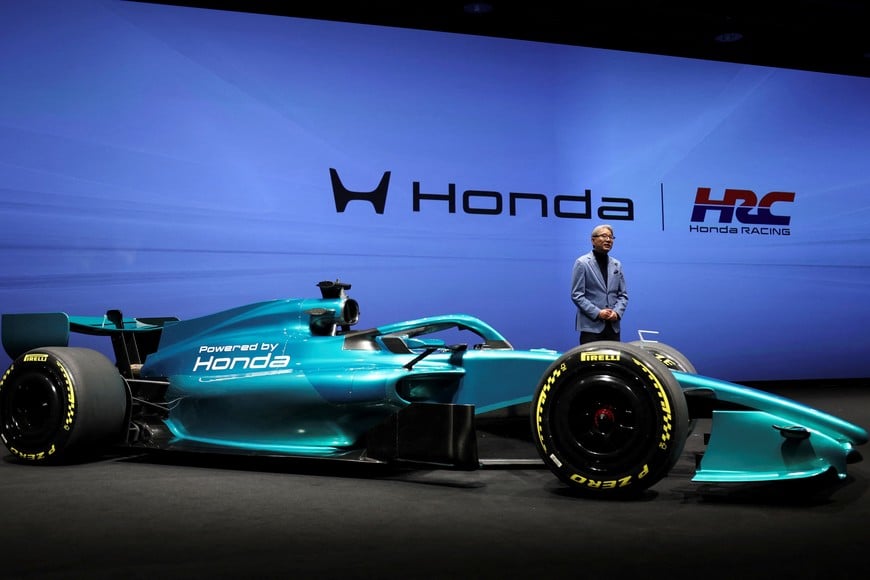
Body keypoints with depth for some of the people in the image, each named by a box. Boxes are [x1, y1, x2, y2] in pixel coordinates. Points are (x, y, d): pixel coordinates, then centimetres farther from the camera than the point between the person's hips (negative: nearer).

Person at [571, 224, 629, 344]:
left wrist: (617, 312, -6)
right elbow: (577, 295, -6)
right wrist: (597, 313, -15)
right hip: (591, 326, -5)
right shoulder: (582, 263, -1)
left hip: (613, 326, 5)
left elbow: (623, 294, 13)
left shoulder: (617, 265, 15)